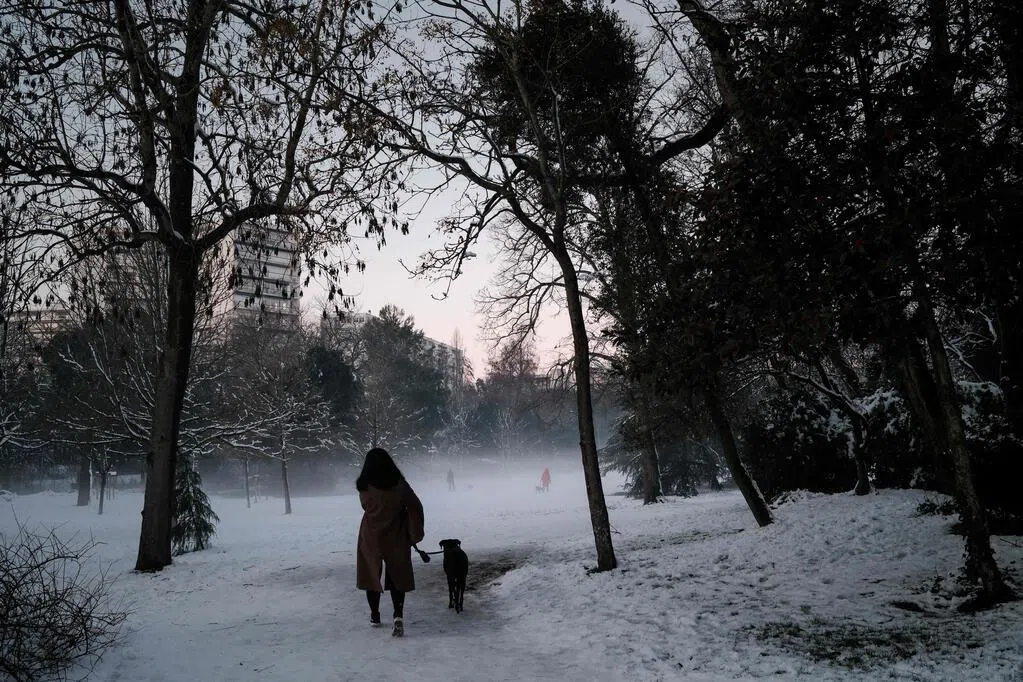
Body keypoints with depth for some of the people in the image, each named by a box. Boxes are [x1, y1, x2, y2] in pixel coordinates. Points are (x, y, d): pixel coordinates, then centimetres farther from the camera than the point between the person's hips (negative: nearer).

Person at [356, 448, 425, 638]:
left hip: (370, 537, 0)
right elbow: (415, 507, -11)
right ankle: (398, 616, -9)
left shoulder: (364, 487, -12)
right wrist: (414, 534, -1)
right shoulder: (399, 484, -13)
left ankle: (375, 615, 29)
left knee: (372, 575, 17)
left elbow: (366, 507, 2)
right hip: (396, 538, 0)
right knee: (397, 577, 8)